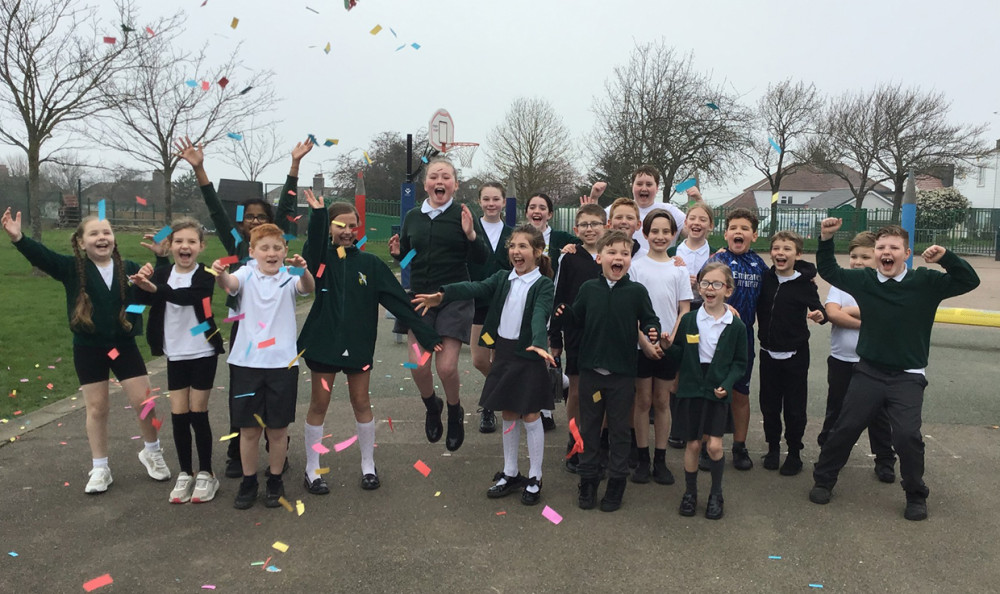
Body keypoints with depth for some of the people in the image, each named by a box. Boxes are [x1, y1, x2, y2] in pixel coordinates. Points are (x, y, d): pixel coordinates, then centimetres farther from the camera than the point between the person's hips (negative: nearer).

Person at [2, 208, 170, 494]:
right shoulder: (72, 268, -5)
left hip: (124, 345, 1)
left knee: (143, 400, 2)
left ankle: (152, 452, 27)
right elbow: (42, 256, -19)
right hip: (88, 349, 0)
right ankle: (100, 468, 24)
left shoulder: (129, 269, -1)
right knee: (97, 407, 9)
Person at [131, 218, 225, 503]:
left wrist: (154, 288, -47)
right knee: (178, 416, 6)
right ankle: (185, 473, 20)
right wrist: (141, 283, -36)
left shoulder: (205, 276, -11)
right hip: (175, 355, 3)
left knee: (198, 414, 1)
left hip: (202, 354, -3)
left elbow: (187, 296, -31)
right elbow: (142, 299, -16)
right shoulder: (161, 274, 0)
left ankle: (205, 473, 15)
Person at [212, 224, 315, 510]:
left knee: (278, 429, 9)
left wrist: (303, 271, -43)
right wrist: (221, 274, -44)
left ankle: (275, 481, 27)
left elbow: (308, 288, -21)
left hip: (282, 362, 0)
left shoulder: (289, 277, 0)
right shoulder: (247, 274, 1)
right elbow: (230, 283, -21)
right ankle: (248, 482, 26)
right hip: (246, 361, 0)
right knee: (249, 429, 9)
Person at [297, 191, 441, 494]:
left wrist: (426, 334, -7)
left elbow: (398, 300, -3)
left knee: (361, 403, 9)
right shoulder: (322, 259, 0)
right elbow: (313, 245, -24)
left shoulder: (369, 263, 1)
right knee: (319, 404, 8)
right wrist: (317, 214, -42)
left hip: (359, 344, 1)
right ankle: (312, 471, 20)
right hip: (324, 341, 0)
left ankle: (368, 466, 24)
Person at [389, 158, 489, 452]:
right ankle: (432, 406, 30)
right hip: (419, 297, 3)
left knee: (447, 366, -8)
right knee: (418, 365, -3)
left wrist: (470, 234, -24)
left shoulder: (463, 215, -5)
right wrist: (397, 252, -5)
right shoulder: (412, 217, 6)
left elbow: (482, 259, -8)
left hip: (454, 299, -3)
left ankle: (455, 411, 25)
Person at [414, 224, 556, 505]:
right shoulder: (502, 278, 7)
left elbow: (540, 315, -25)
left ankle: (534, 478, 18)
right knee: (508, 415, 14)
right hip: (503, 352, 5)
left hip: (529, 355, -5)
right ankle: (510, 473, 28)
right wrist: (442, 294, -25)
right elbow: (476, 288, -9)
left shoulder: (543, 284, -8)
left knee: (530, 416, 3)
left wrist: (539, 343, -44)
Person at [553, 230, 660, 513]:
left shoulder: (637, 291, -4)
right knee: (588, 427, 13)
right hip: (591, 370, 2)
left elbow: (649, 320, 1)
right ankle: (588, 480, 27)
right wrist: (563, 313, -10)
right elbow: (577, 318, 11)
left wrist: (652, 331, -20)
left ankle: (616, 482, 24)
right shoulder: (588, 289, 2)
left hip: (622, 372, -2)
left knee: (619, 429, 10)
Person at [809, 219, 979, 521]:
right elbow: (828, 272, 9)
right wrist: (826, 240, -5)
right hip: (869, 372, 2)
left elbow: (969, 281, -10)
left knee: (907, 435, -12)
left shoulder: (926, 282, -7)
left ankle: (916, 496, 14)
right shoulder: (863, 280, -2)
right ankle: (823, 480, 25)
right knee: (845, 428, 7)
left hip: (908, 377, -2)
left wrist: (945, 257, -26)